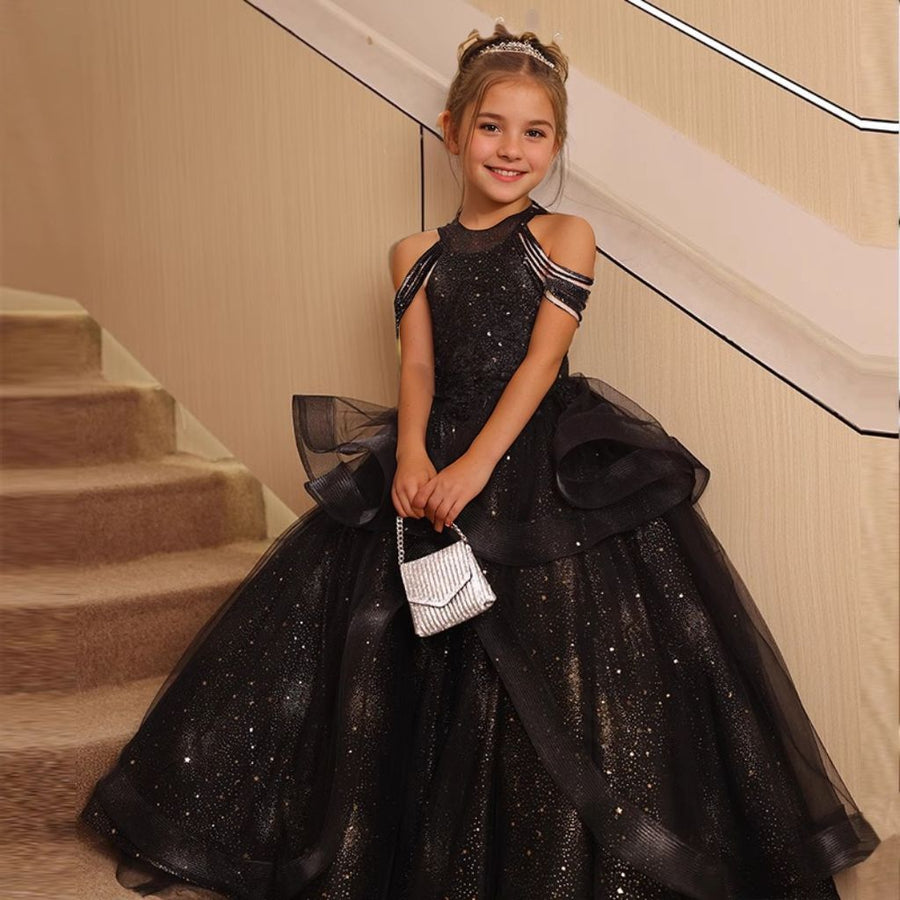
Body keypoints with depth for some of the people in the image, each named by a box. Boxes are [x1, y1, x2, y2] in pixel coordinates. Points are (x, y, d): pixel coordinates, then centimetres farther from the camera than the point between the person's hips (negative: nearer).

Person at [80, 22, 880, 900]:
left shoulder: (565, 237, 5)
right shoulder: (417, 255, 14)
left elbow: (541, 360, -6)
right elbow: (418, 367, 4)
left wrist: (477, 464, -18)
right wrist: (413, 458, -16)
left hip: (543, 466, -3)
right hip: (433, 468, 3)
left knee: (551, 669, -13)